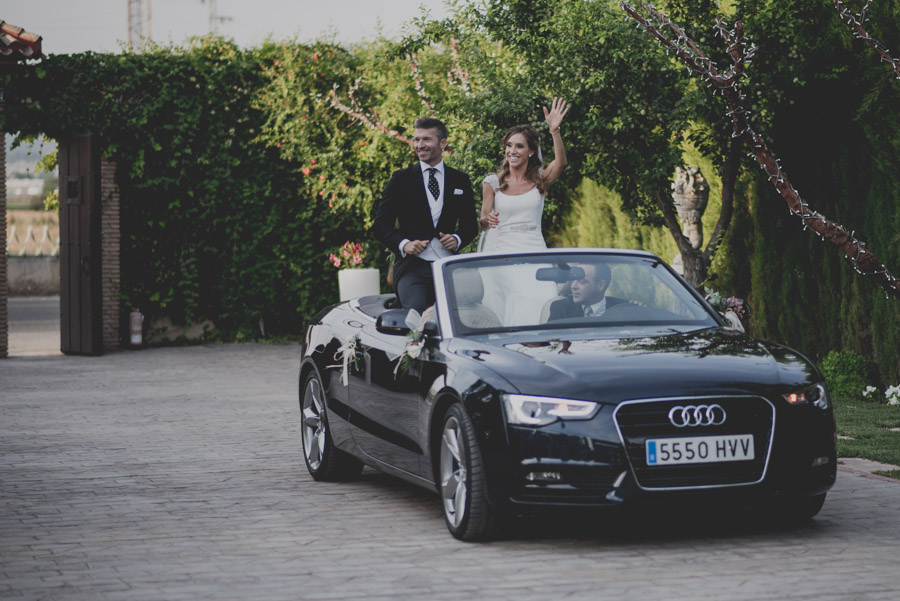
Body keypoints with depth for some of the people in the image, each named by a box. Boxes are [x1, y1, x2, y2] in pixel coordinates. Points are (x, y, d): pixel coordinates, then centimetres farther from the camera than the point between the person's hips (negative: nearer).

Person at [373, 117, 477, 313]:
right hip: (412, 268, -2)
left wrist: (457, 239, -4)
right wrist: (403, 244, -12)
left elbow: (470, 225, 19)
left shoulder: (461, 181, 15)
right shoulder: (401, 179, 9)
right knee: (416, 313, -25)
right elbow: (381, 225, 6)